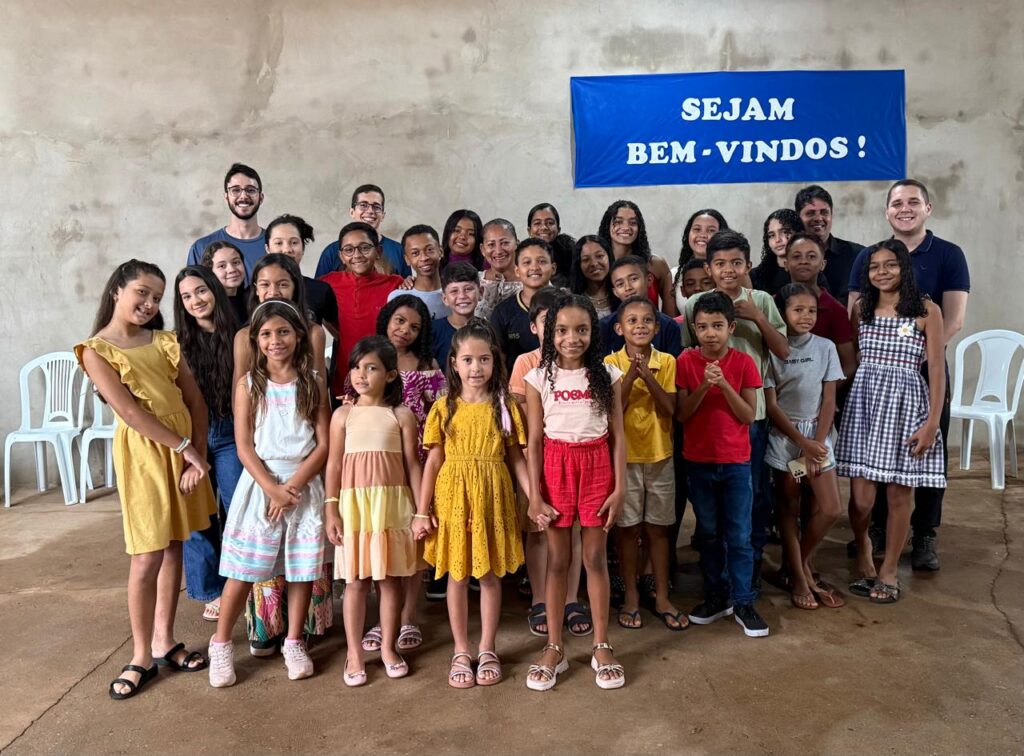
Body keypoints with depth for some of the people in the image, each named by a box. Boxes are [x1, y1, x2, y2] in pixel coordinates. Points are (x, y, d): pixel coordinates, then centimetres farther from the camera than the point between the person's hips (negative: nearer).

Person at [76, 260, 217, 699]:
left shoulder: (164, 341, 10)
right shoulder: (95, 350, -3)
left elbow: (196, 401, 4)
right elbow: (128, 411, -13)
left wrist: (197, 454, -7)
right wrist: (184, 446, -15)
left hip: (185, 451, 5)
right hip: (142, 453, -5)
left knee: (174, 548, 11)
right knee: (148, 557, -2)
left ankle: (164, 642, 24)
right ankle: (142, 656, 12)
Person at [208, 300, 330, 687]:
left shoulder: (314, 383, 1)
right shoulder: (249, 384, 1)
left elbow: (323, 444, -3)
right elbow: (244, 445, -4)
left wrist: (292, 485, -13)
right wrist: (272, 488, -14)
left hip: (303, 484, 1)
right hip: (259, 483, 0)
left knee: (302, 568, 7)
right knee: (242, 571, 3)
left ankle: (293, 643, 24)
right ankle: (221, 643, 21)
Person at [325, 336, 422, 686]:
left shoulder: (401, 415, 1)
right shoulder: (343, 414, 2)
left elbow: (412, 465, 2)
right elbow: (334, 464, 2)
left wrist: (420, 510, -2)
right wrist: (331, 510, -4)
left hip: (392, 504, 0)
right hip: (354, 504, 0)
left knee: (390, 579, 9)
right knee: (356, 581, 5)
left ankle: (388, 647, 24)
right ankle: (354, 653, 17)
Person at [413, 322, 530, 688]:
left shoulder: (505, 407, 1)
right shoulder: (444, 408, 0)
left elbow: (516, 458, 2)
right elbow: (433, 460, 1)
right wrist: (421, 511, -2)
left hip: (492, 497, 0)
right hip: (453, 497, 0)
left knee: (490, 574, 8)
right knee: (457, 574, 8)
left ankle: (487, 650, 24)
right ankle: (461, 652, 23)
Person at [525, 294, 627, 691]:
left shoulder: (607, 375, 0)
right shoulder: (539, 378, -1)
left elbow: (617, 435, 1)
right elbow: (534, 440, -1)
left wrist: (620, 487, -4)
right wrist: (535, 496, -4)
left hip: (596, 466, 0)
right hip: (556, 467, 0)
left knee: (596, 559, 8)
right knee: (557, 561, 8)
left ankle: (602, 647, 21)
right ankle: (554, 649, 21)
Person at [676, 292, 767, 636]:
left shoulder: (744, 363, -5)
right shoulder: (686, 361, -4)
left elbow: (749, 416, -8)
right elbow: (681, 414, -7)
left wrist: (724, 384, -20)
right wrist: (704, 385, -21)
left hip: (736, 462, -1)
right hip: (698, 461, 1)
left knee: (739, 536, 3)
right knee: (708, 533, 13)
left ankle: (743, 603, 14)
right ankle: (716, 597, 26)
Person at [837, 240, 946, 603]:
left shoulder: (927, 310, 0)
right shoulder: (861, 308, 10)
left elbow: (937, 369, -3)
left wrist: (932, 422, -9)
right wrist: (837, 404, 4)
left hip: (906, 403, -2)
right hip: (864, 400, 2)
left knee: (899, 495, 4)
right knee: (861, 499, -2)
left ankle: (888, 571, 21)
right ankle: (862, 553, 27)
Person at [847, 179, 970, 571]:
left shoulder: (949, 256, 0)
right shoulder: (868, 256, 7)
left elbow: (953, 321, -7)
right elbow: (855, 315, 2)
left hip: (927, 371, -2)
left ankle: (924, 535, 15)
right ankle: (879, 527, 22)